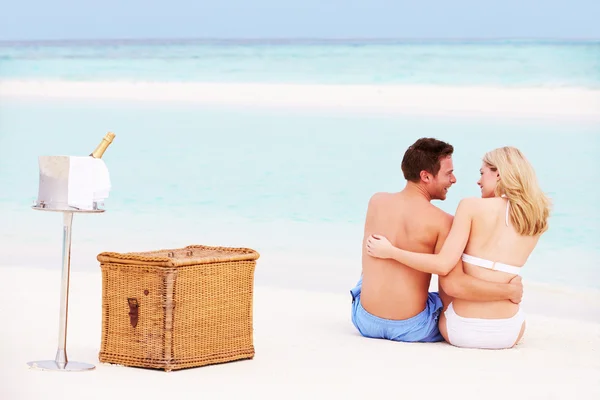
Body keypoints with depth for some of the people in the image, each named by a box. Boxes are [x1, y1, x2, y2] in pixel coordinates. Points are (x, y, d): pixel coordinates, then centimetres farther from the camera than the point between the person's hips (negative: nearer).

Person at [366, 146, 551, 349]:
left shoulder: (471, 206, -8)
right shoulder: (536, 221, 2)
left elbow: (443, 265, -13)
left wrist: (390, 251, -4)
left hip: (461, 331, -3)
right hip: (508, 335, 3)